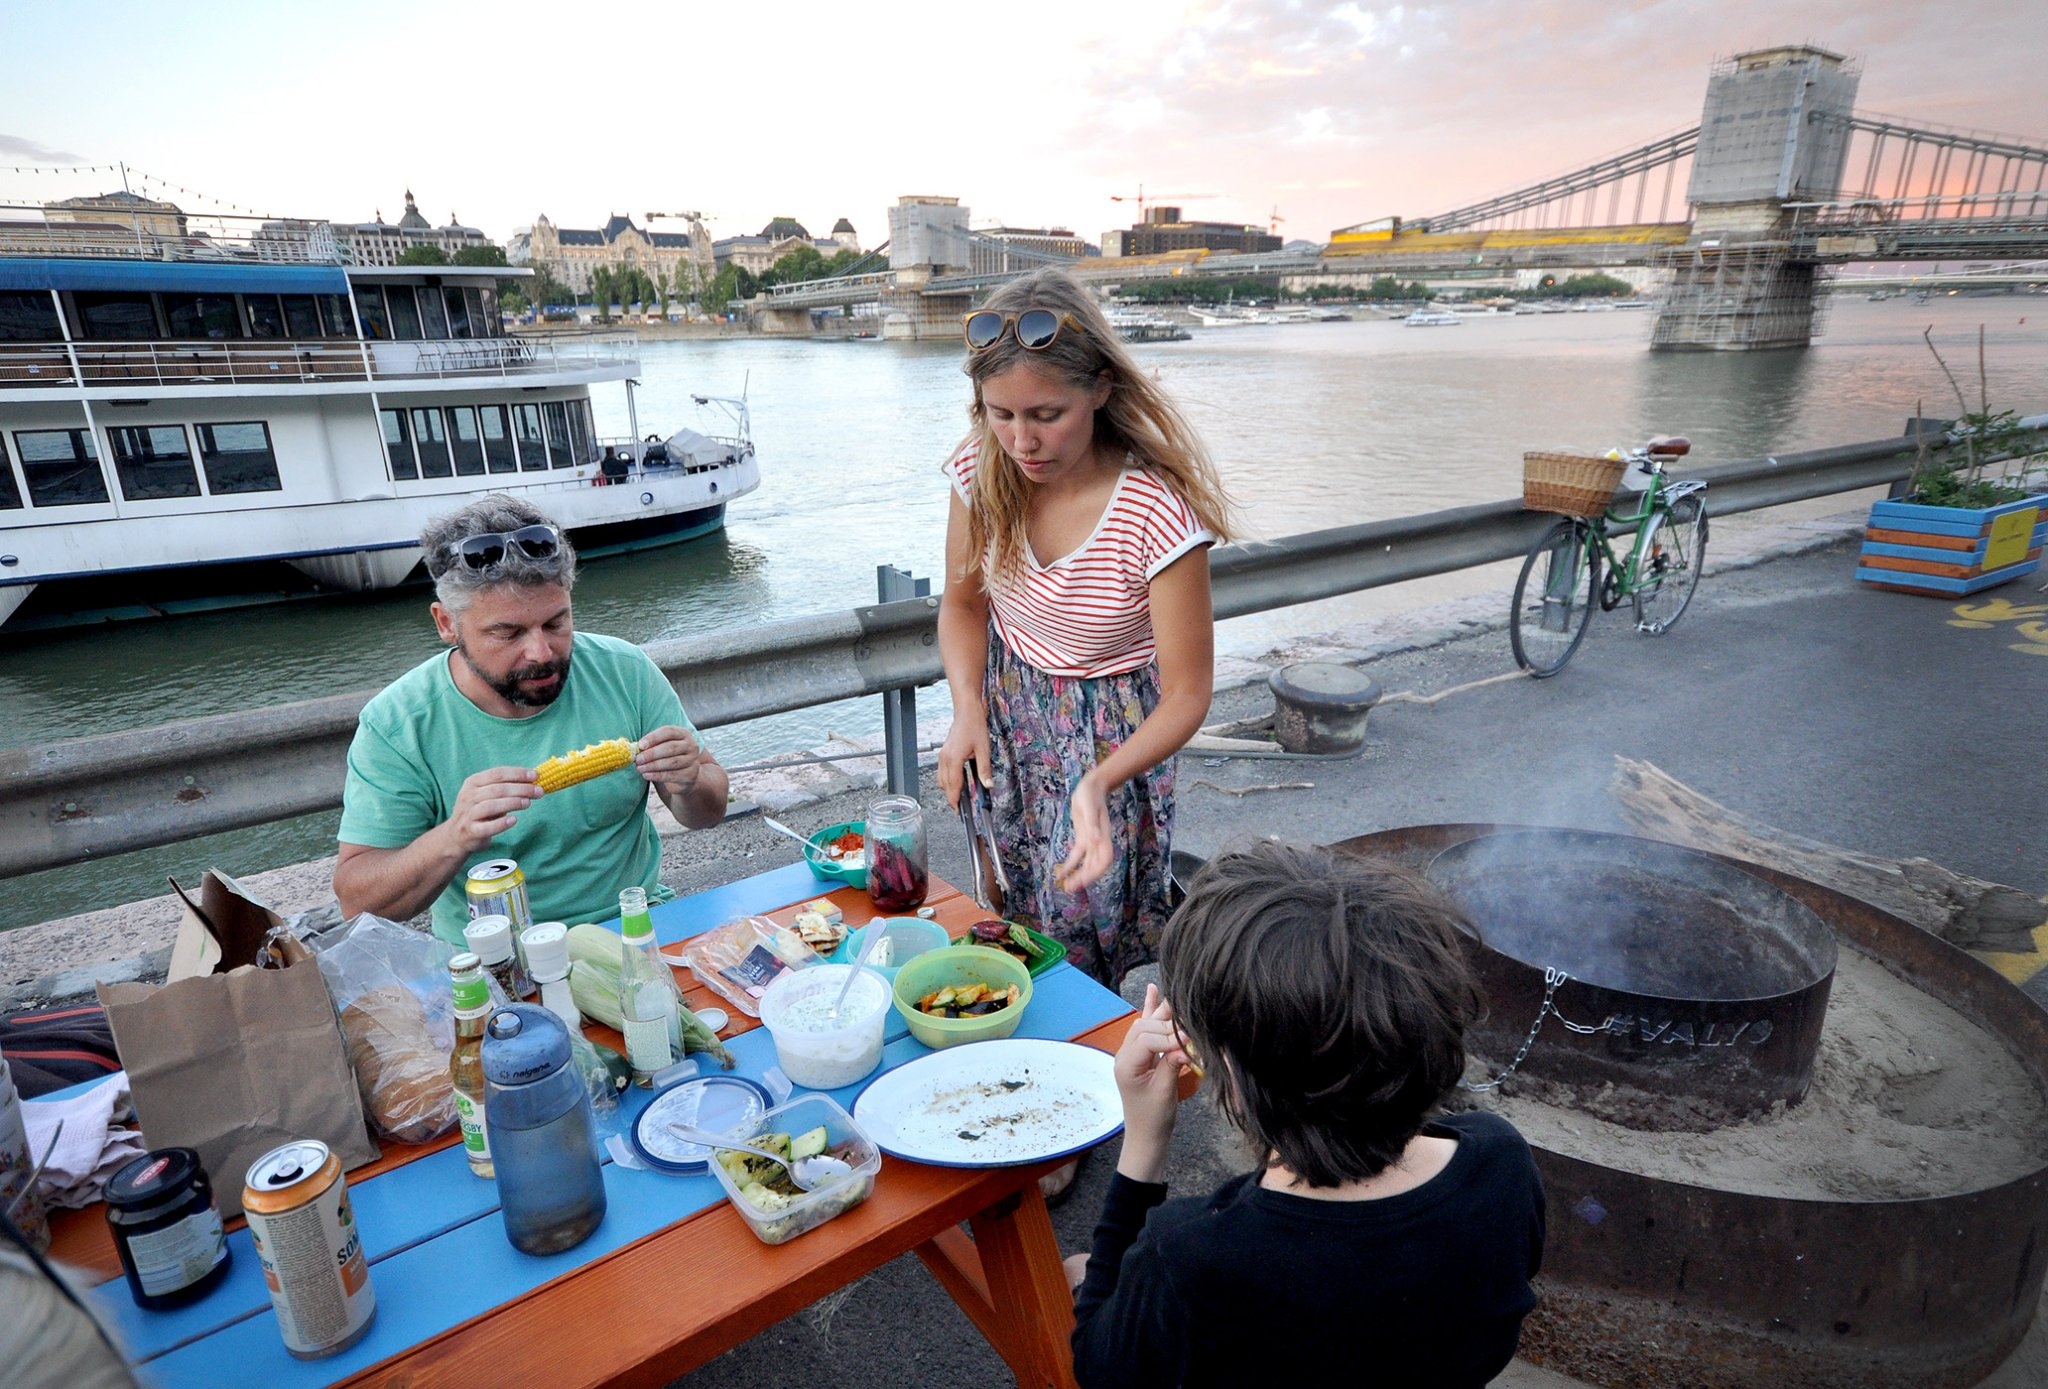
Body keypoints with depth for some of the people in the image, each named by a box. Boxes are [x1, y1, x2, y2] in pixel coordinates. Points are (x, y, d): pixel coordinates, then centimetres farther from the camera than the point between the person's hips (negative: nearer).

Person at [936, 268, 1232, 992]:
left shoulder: (1157, 511, -30)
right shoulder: (982, 469, -15)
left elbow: (1186, 694, -23)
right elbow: (962, 603, 1)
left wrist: (1100, 783, -40)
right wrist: (968, 710, -16)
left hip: (1114, 734, -4)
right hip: (1007, 708, 5)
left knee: (1083, 922, 0)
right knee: (1011, 914, 17)